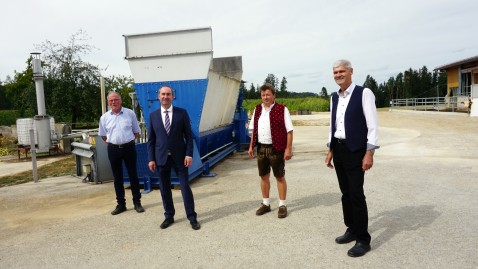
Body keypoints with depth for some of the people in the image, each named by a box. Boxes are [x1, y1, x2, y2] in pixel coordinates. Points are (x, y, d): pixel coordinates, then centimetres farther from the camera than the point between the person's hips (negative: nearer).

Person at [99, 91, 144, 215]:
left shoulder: (130, 113, -3)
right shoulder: (104, 117, 2)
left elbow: (136, 131, 6)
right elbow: (103, 135, 14)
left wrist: (128, 141, 5)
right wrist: (113, 142, 10)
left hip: (129, 147, -2)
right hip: (113, 149, 2)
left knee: (133, 176, 6)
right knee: (117, 178, 9)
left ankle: (137, 202, 17)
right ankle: (121, 204, 20)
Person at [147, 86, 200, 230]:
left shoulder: (182, 113, -1)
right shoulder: (153, 115, 5)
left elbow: (189, 135, -1)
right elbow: (151, 139, 5)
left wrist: (189, 154, -9)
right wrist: (151, 159, -1)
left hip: (179, 156, -2)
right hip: (161, 157, 2)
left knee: (185, 187, 2)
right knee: (164, 189, 9)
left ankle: (192, 218, 13)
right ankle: (169, 216, 25)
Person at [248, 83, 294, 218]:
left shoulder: (282, 109, -9)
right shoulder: (257, 109, 9)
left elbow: (289, 131, -10)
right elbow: (254, 129, 15)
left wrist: (288, 149, -15)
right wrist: (251, 146, 11)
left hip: (276, 148, -5)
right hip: (261, 148, 5)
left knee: (280, 177, 6)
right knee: (264, 176, 13)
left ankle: (282, 205, 18)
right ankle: (265, 204, 27)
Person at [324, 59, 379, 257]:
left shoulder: (364, 93, -9)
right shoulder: (334, 97, 11)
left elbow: (373, 125, -11)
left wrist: (369, 153, -16)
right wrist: (330, 150, 16)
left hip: (355, 150, -6)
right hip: (338, 149, 6)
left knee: (356, 194, -4)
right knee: (345, 193, 13)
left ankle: (363, 240, 9)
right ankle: (352, 230, 28)